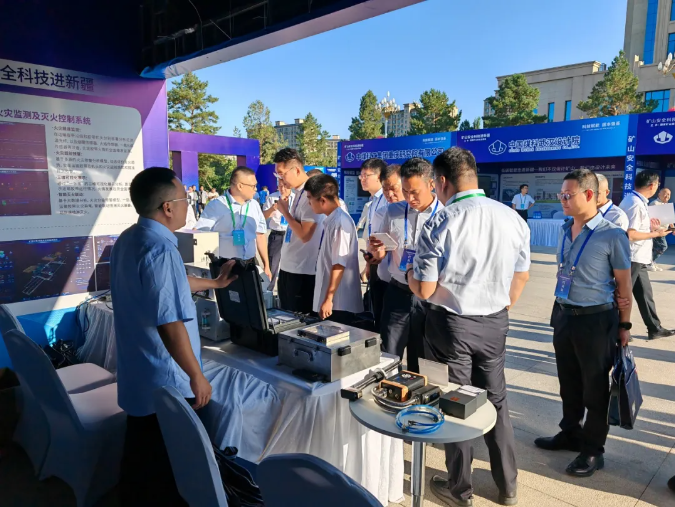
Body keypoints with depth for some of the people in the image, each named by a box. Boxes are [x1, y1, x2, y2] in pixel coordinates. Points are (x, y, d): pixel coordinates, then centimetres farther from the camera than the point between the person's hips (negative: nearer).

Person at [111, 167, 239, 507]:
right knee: (168, 469, 11)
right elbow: (169, 324, -28)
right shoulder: (160, 248, -26)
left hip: (137, 376, 9)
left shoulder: (128, 240, 5)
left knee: (140, 459, 25)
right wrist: (197, 376, -18)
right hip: (166, 383, -9)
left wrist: (215, 283, 28)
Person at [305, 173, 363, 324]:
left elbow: (339, 265, -21)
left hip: (338, 303, -8)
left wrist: (328, 299, -19)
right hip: (331, 300, 8)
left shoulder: (340, 222, -18)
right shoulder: (331, 220, 8)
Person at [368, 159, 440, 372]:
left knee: (423, 362, 15)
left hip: (429, 296, -2)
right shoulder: (393, 212, 5)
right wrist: (376, 251, -10)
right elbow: (379, 256, 13)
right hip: (397, 293, 2)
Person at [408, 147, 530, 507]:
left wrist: (410, 272, 5)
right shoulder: (512, 218, -3)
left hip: (451, 325, -5)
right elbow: (521, 277, 8)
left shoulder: (439, 224, -19)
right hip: (495, 323, 5)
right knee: (496, 402, 20)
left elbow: (424, 290, -16)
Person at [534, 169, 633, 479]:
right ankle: (570, 434, 39)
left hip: (595, 320, -6)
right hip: (563, 315, 6)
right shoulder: (565, 231, 4)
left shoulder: (612, 235, -14)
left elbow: (624, 285, -9)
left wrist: (624, 325, -6)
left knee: (595, 387, 10)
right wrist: (560, 311, 13)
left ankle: (593, 450, 28)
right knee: (569, 383, 20)